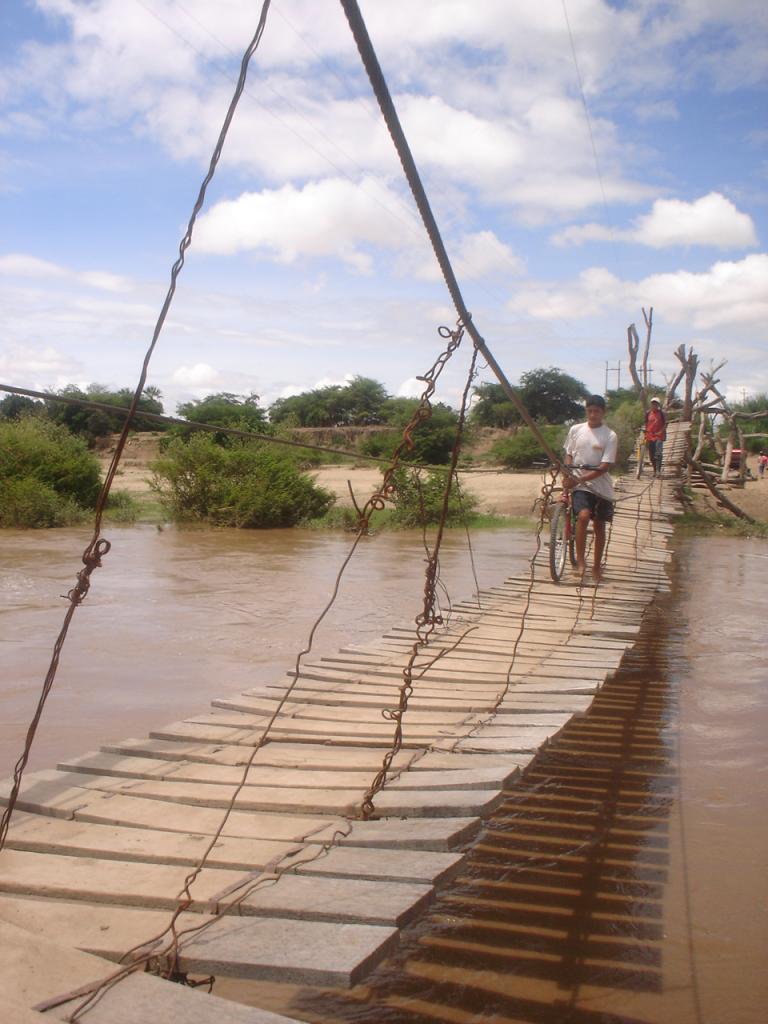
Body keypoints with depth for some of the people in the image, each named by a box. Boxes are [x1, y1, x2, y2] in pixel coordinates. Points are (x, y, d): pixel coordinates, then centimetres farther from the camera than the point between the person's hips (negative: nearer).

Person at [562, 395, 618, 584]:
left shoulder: (610, 436, -8)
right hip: (579, 485, 0)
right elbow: (569, 455, 12)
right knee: (583, 516, -25)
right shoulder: (576, 429, 1)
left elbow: (604, 467, -13)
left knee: (599, 526, 9)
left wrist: (579, 479, -21)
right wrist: (567, 476, -3)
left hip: (601, 486, 0)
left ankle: (597, 566, 24)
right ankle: (580, 559, -15)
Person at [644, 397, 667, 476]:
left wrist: (661, 431, -11)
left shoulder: (662, 413, -1)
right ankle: (655, 470, 20)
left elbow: (665, 424, 2)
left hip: (659, 436, -4)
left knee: (658, 453, -16)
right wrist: (646, 434, 9)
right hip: (650, 436, 4)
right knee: (651, 454, 7)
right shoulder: (648, 413, 8)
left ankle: (658, 470, -15)